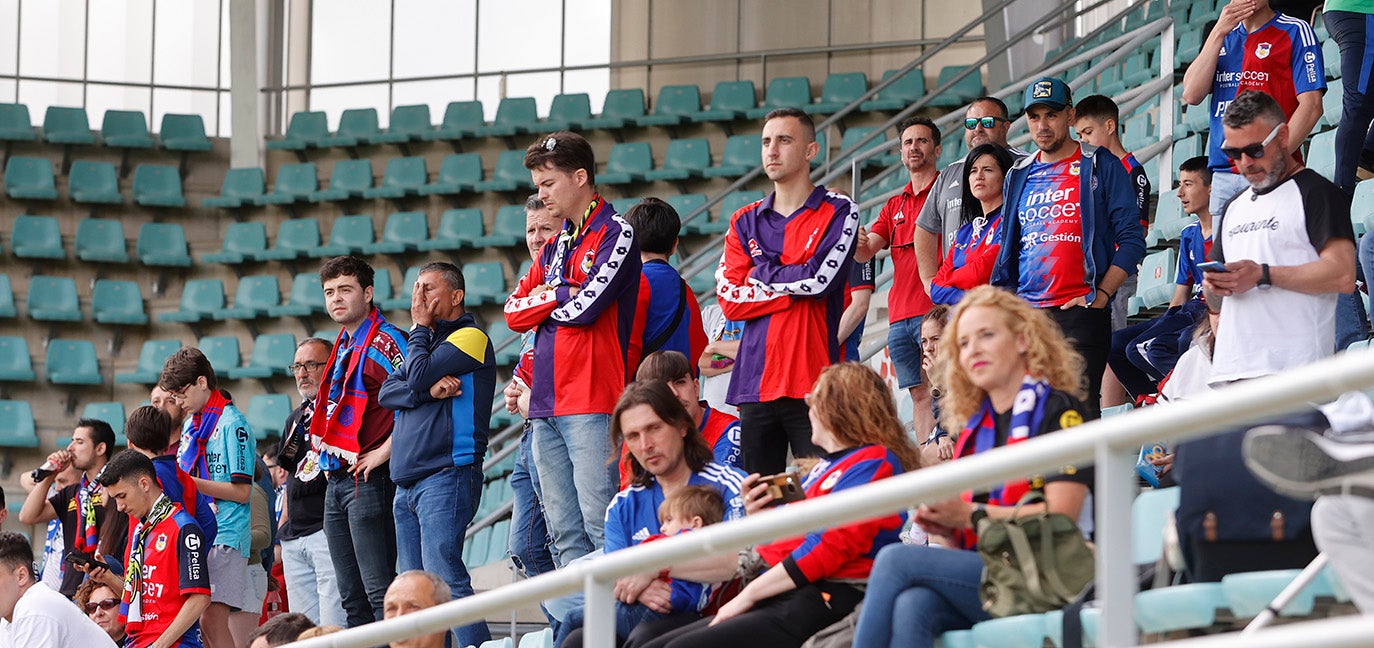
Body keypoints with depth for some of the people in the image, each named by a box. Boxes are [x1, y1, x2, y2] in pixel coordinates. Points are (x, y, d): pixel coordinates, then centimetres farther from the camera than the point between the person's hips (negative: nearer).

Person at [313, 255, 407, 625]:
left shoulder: (383, 341, -10)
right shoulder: (343, 347, 18)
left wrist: (384, 452, -18)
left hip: (368, 480, -9)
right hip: (336, 481, 9)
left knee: (379, 591, -12)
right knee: (352, 596, 9)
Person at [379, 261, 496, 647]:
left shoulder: (470, 337, -3)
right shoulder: (426, 341, 23)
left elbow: (418, 375, -15)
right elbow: (387, 393, 9)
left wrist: (420, 327, 1)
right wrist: (429, 390, -10)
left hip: (446, 477, -9)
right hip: (407, 482, 9)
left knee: (443, 579, -18)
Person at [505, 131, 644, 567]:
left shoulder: (615, 234, -3)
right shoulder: (555, 246, 21)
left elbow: (586, 306, -14)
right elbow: (515, 312, 15)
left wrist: (541, 300, 3)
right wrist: (560, 295, -1)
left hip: (592, 402, -8)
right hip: (547, 403, 8)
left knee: (598, 523, -14)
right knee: (564, 533, 5)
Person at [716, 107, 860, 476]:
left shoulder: (838, 213, 3)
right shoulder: (745, 222, 15)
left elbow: (821, 277, -12)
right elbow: (729, 299, 3)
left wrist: (762, 273, 1)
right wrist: (796, 286, -4)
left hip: (813, 383, -4)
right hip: (755, 383, 4)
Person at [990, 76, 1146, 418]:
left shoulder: (1101, 166, 3)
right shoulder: (1019, 176, 18)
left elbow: (1131, 240, -1)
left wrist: (1100, 295, -11)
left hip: (1081, 312, -5)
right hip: (1027, 313, 5)